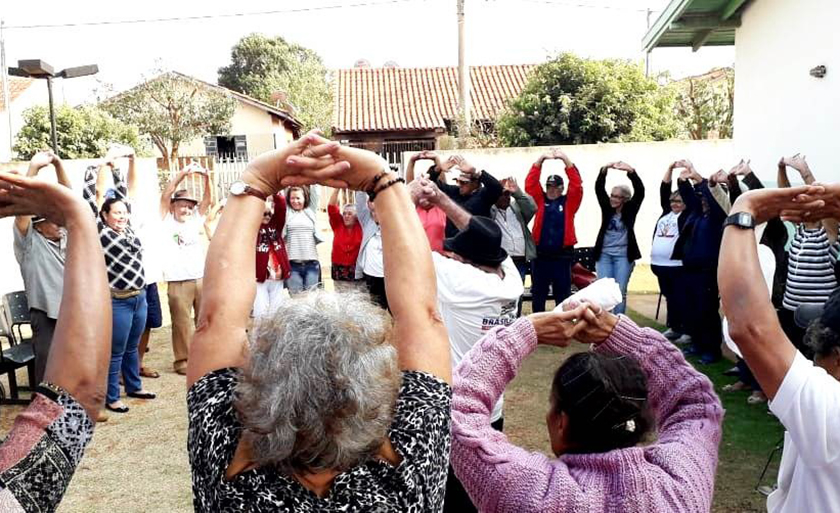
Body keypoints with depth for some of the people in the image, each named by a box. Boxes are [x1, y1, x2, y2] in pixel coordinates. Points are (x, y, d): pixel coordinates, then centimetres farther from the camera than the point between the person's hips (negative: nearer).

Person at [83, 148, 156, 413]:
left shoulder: (127, 227, 7)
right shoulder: (99, 231, -8)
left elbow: (124, 193, 11)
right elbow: (90, 196, -14)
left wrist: (130, 161, 9)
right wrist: (104, 165, -11)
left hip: (139, 298, 6)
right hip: (117, 302, -6)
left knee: (132, 348, 20)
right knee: (115, 352, 4)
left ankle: (134, 387, 34)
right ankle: (111, 398, 16)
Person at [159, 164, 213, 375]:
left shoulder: (195, 221, 14)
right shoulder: (167, 221, 2)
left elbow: (207, 200, 4)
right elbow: (165, 195, -10)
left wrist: (206, 179, -11)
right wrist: (182, 174, -18)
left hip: (202, 279, 4)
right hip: (178, 282, -4)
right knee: (182, 323, 2)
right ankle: (182, 360, 12)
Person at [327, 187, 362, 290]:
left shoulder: (360, 226, 0)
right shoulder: (338, 225, 5)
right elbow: (331, 208, -3)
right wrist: (337, 188, -10)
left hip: (357, 271, -2)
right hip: (339, 271, 2)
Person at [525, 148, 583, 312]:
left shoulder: (569, 202, 4)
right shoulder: (540, 200, 7)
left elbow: (576, 184, -8)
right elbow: (530, 183, -3)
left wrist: (565, 160, -14)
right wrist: (540, 160, -11)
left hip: (562, 255, -1)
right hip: (540, 254, 1)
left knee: (563, 293, 6)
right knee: (538, 293, 9)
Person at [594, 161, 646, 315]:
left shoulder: (630, 209, -1)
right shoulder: (607, 207, 4)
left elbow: (640, 190, -14)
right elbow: (599, 188, -6)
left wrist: (630, 171, -30)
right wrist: (604, 170, -23)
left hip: (623, 255, -2)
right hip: (604, 254, 2)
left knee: (620, 291, 0)